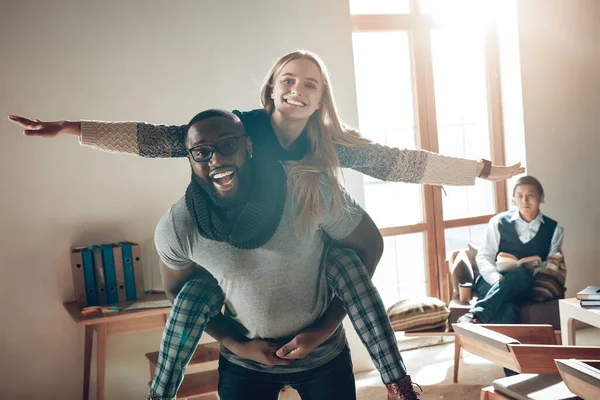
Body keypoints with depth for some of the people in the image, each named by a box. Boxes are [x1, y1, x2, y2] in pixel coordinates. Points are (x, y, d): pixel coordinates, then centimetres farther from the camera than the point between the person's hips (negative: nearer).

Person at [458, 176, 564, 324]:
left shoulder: (554, 229, 12)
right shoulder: (498, 222, 9)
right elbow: (483, 258, 4)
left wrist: (533, 270, -15)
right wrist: (497, 278, -17)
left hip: (526, 285, 0)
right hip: (492, 283, 0)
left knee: (521, 274, -39)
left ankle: (476, 314, -47)